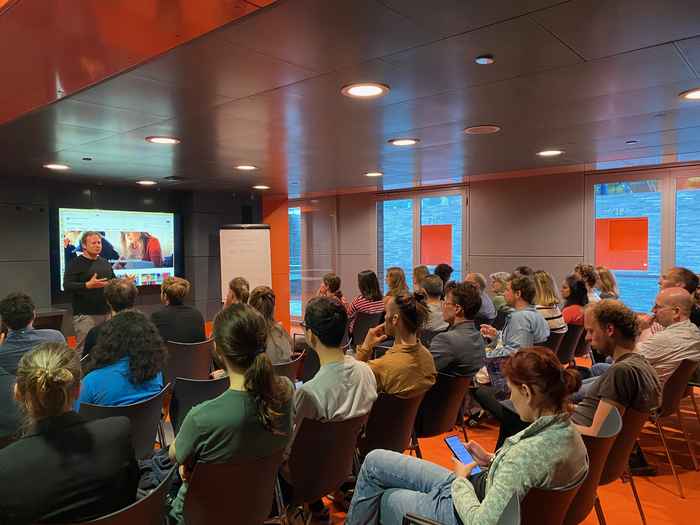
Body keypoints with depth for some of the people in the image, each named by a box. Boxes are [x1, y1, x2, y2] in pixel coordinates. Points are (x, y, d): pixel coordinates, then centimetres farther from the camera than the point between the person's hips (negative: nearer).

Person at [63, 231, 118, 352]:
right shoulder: (76, 263, -2)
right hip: (85, 315, -5)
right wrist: (88, 285, -25)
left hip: (106, 313, 5)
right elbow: (67, 286, -11)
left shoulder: (105, 263, 16)